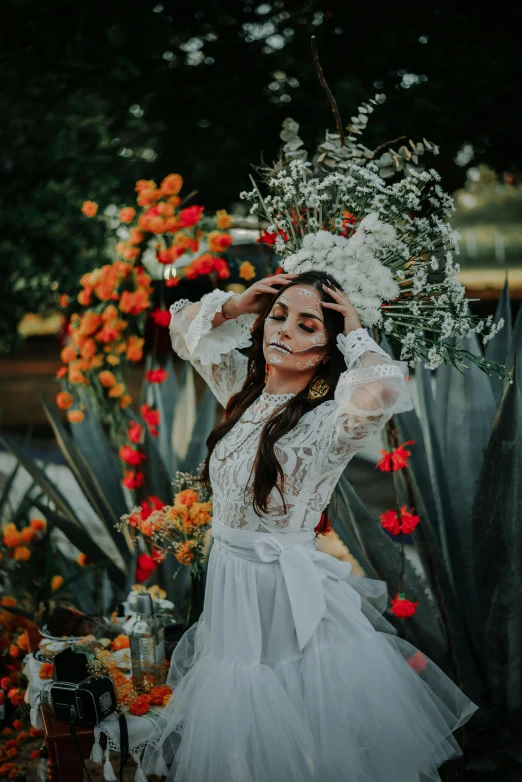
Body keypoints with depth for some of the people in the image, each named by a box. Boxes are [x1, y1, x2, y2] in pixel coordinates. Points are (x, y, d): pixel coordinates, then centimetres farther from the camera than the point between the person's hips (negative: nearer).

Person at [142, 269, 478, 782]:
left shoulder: (328, 421, -20)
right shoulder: (245, 386, 1)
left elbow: (377, 394, -45)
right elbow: (184, 323, 15)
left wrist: (355, 335, -26)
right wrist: (238, 305, -3)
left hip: (288, 596, -6)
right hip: (228, 581, 6)